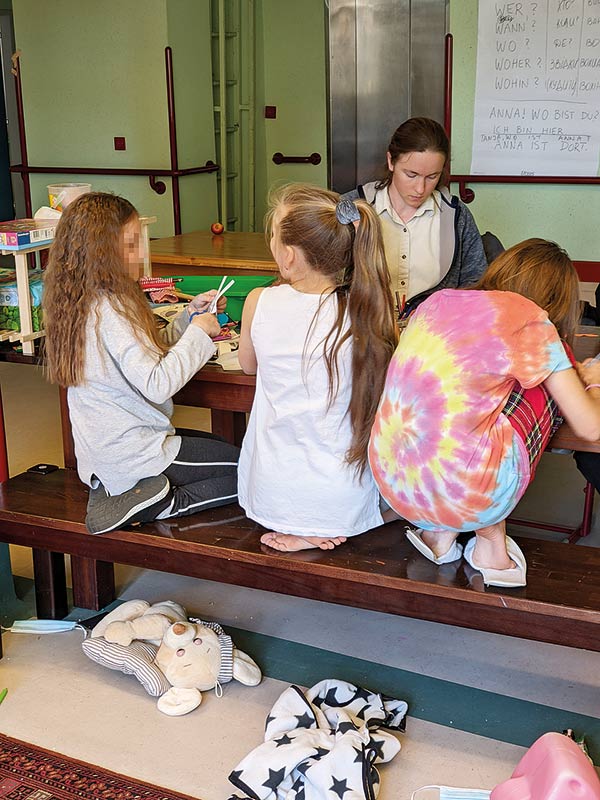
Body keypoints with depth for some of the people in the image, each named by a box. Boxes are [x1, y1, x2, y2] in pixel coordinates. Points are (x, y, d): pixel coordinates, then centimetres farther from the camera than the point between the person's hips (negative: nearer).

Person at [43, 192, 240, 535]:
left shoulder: (83, 302, 7)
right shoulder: (111, 308, -23)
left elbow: (152, 351, 15)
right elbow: (157, 385, -27)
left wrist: (191, 315, 4)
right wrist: (198, 333, -17)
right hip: (133, 454, -9)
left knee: (220, 445, 26)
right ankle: (160, 504, -8)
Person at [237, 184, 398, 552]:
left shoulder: (259, 303, -12)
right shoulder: (370, 312, -16)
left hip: (273, 499, 2)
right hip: (346, 503, -1)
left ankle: (301, 531, 13)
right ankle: (327, 528, 9)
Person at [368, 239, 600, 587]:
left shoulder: (438, 301, 12)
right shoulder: (531, 322, -4)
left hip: (392, 484, 6)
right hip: (470, 498, -6)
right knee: (549, 384, 16)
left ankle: (439, 531, 16)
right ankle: (492, 540, 15)